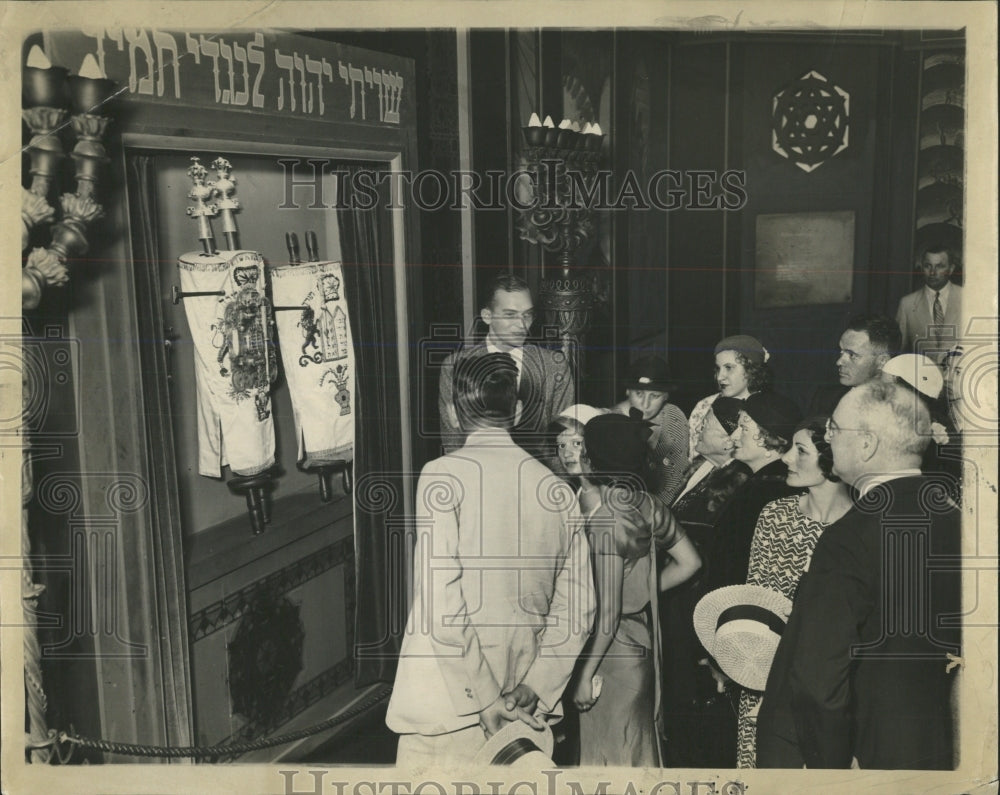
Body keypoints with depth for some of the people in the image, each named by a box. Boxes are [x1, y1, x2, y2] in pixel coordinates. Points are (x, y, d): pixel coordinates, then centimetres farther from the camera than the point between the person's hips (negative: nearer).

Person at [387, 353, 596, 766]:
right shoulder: (557, 490, 4)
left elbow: (441, 605, -16)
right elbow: (576, 611, 2)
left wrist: (488, 699, -11)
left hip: (451, 699, -5)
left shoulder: (442, 475, -9)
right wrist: (532, 692, 2)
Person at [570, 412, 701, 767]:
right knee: (637, 747, 22)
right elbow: (688, 562, 10)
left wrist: (585, 675, -15)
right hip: (643, 642, 8)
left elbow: (607, 613, -22)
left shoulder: (606, 520, -23)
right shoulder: (647, 505, -2)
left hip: (613, 653, -8)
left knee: (608, 753, 9)